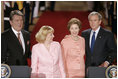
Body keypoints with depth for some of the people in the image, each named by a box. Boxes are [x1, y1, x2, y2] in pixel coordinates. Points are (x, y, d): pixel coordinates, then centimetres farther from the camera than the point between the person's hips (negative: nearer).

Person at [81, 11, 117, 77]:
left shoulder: (108, 34, 0)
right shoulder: (84, 34, 12)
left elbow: (113, 51, 0)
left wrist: (107, 62, -14)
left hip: (102, 67, -3)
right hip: (88, 68, 3)